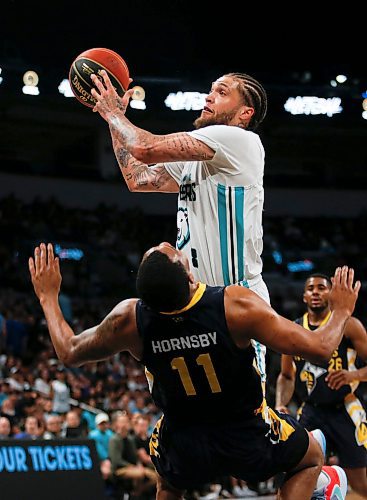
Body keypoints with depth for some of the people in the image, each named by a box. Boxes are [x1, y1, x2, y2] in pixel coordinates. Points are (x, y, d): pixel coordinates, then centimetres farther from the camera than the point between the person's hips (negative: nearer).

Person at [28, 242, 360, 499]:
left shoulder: (128, 320, -22)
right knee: (311, 459, 27)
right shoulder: (237, 305, -31)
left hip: (183, 448, 3)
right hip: (248, 440, -3)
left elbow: (69, 352, -1)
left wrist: (48, 296, 13)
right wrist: (341, 311, -3)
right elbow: (319, 349, -23)